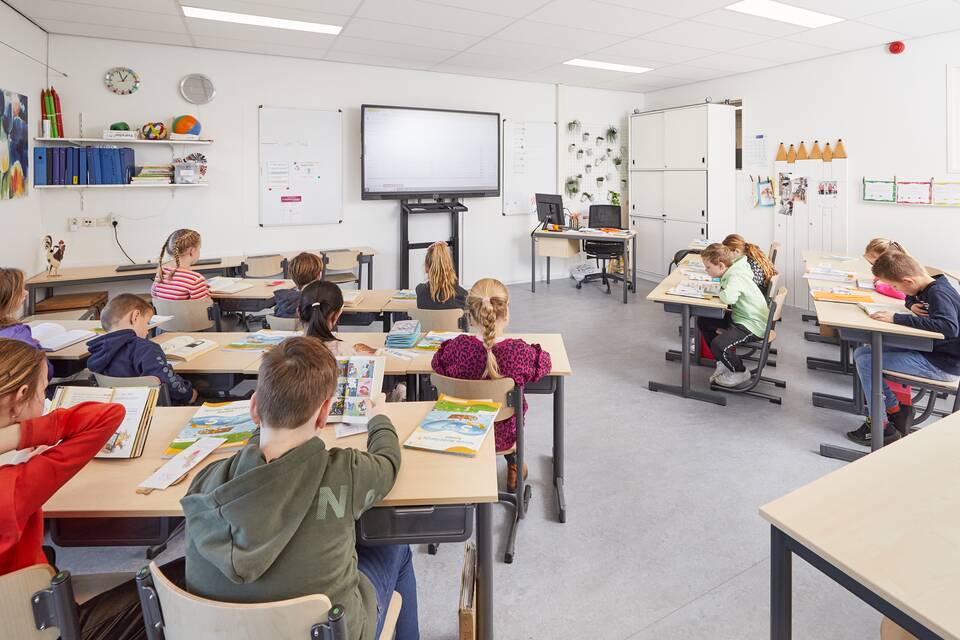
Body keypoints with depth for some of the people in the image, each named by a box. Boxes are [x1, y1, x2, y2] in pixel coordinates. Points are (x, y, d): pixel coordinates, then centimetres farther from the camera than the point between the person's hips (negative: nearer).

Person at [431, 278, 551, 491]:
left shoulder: (456, 348, -27)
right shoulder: (520, 352, -29)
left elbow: (436, 363, -5)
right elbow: (544, 363, -7)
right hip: (504, 435, -1)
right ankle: (512, 464, 49)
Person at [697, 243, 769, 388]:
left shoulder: (736, 277, -27)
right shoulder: (733, 270, 1)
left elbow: (729, 297, -45)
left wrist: (721, 292, -23)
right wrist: (720, 288, -1)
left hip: (752, 325, -11)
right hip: (739, 316, 11)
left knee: (718, 345, -28)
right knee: (703, 321, 11)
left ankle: (741, 373, 4)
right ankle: (723, 363, 20)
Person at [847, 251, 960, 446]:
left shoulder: (939, 294, -22)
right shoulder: (928, 288, 5)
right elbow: (910, 298, 28)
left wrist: (897, 318, -35)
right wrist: (912, 305, 2)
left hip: (944, 364, -10)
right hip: (926, 350, 10)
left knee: (867, 363, -18)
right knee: (862, 353, 5)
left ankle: (880, 427, -3)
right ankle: (895, 410, 13)